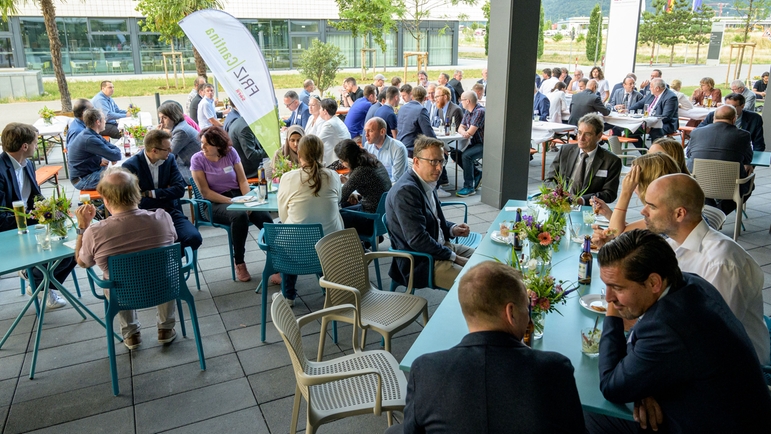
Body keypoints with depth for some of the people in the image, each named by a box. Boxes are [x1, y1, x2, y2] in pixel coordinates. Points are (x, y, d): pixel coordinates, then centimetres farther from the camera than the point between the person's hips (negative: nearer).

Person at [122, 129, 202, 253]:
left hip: (170, 212, 4)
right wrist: (166, 194, -4)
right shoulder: (130, 166, -6)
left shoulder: (170, 159, 8)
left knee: (194, 238, -23)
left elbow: (180, 189, -1)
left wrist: (151, 194, -8)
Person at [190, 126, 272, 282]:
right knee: (239, 215, -36)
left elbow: (242, 180, 4)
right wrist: (231, 201, -18)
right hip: (216, 203, -3)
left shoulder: (231, 153, 3)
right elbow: (205, 192, -8)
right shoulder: (197, 159, -4)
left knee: (265, 217, -25)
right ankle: (239, 263, -19)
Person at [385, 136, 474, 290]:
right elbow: (417, 240, -26)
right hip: (421, 263, -10)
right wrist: (453, 257, -16)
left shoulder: (427, 183, 7)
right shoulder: (406, 191, -23)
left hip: (441, 246, 10)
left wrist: (452, 229, 1)